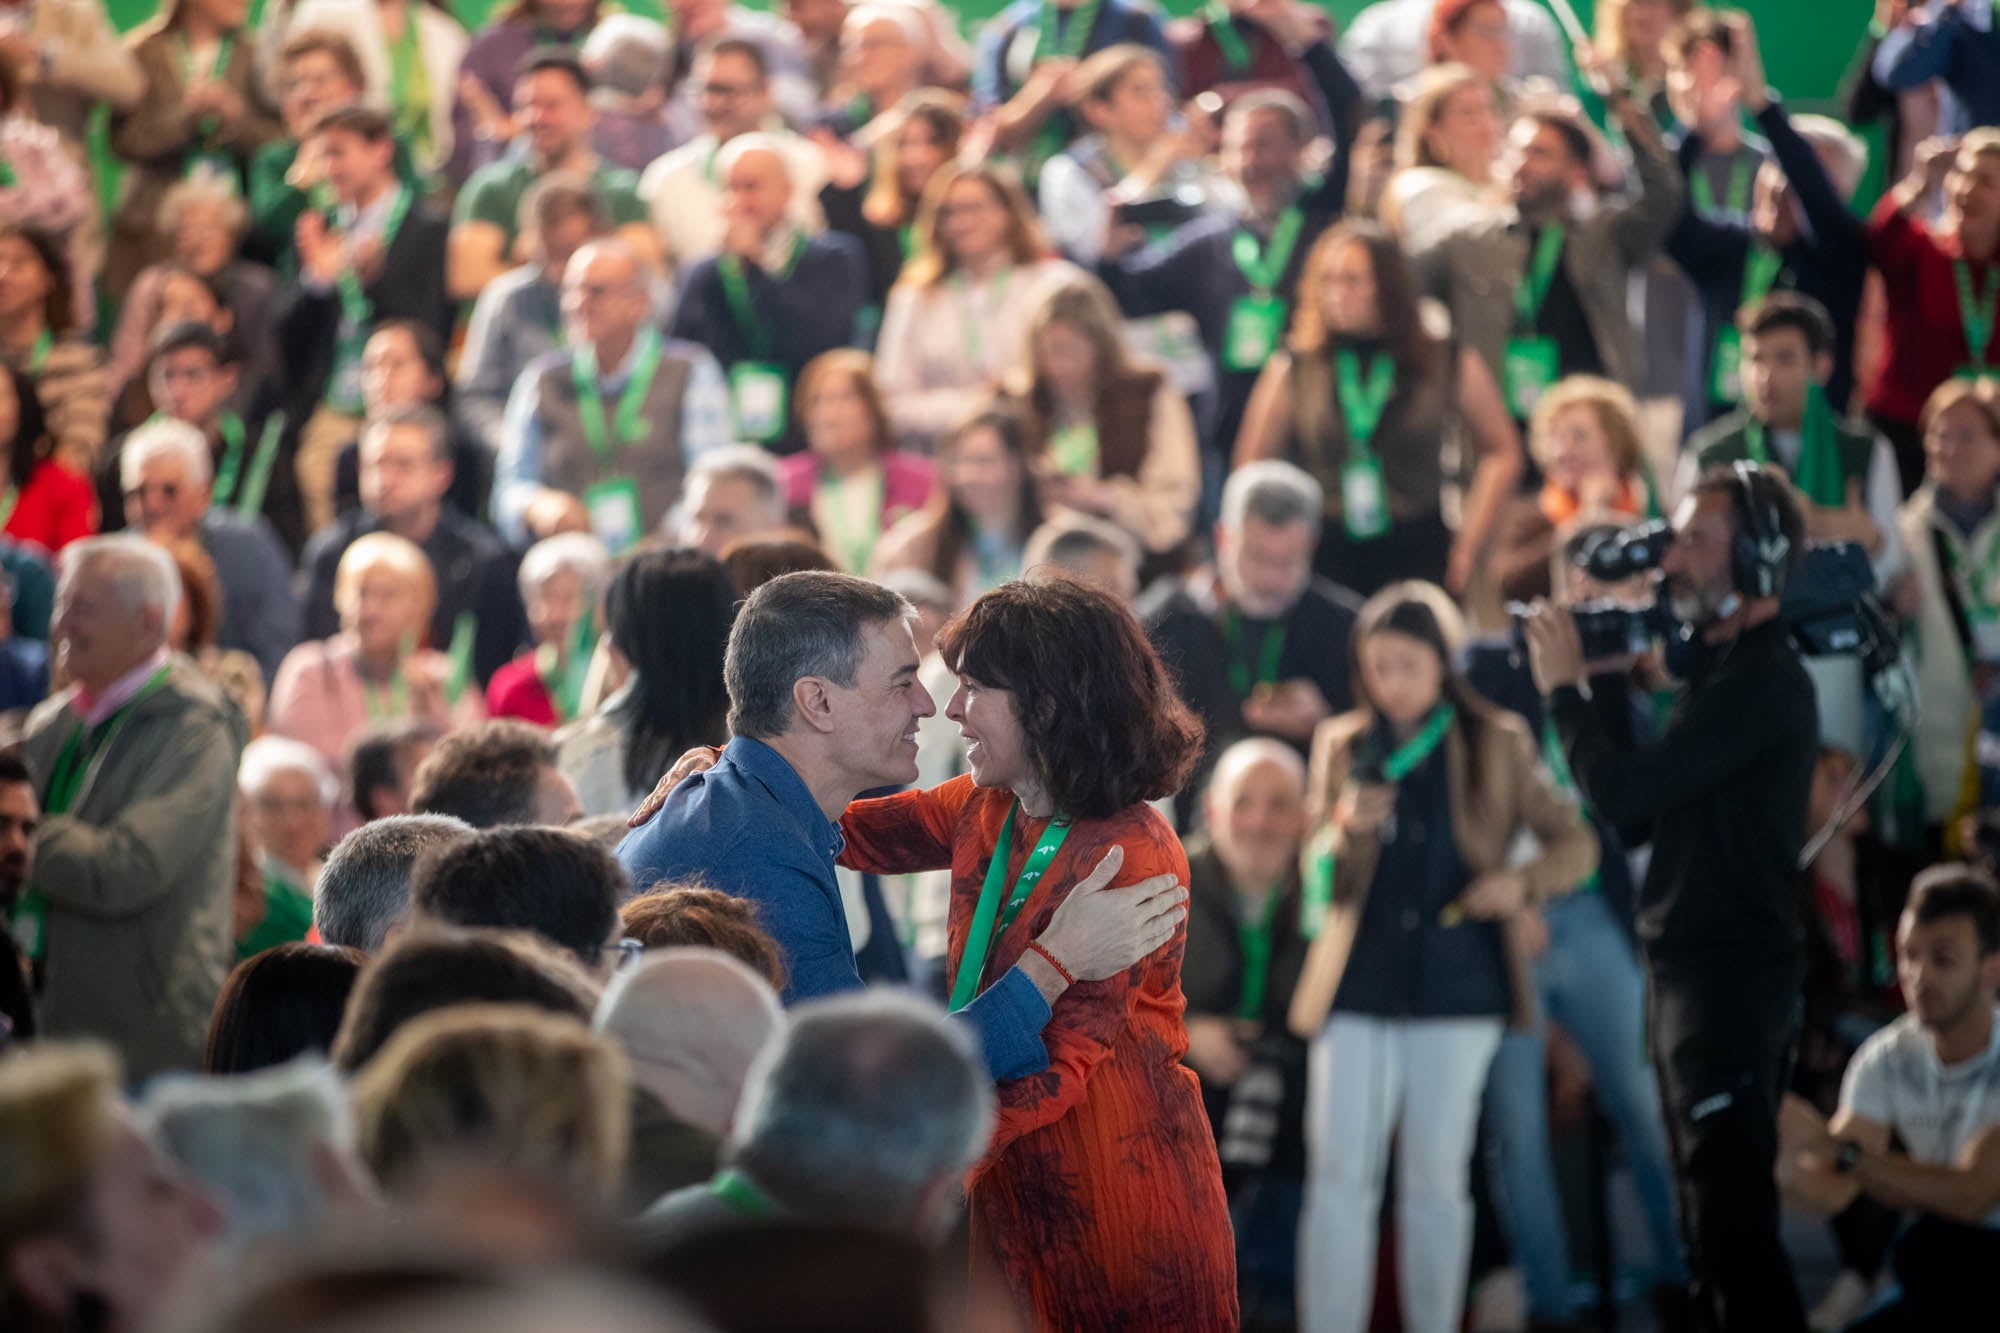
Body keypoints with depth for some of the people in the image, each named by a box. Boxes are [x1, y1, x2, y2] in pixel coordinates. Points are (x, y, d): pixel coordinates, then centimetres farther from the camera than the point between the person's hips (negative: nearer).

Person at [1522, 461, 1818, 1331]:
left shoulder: (1763, 682, -16)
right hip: (1688, 972, 11)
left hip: (1731, 975, -11)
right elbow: (1634, 822, 17)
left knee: (1731, 1225, -12)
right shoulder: (1721, 671, 16)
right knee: (1714, 1225, 15)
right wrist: (1597, 694, 7)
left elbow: (1625, 794, -22)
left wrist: (1564, 689, -7)